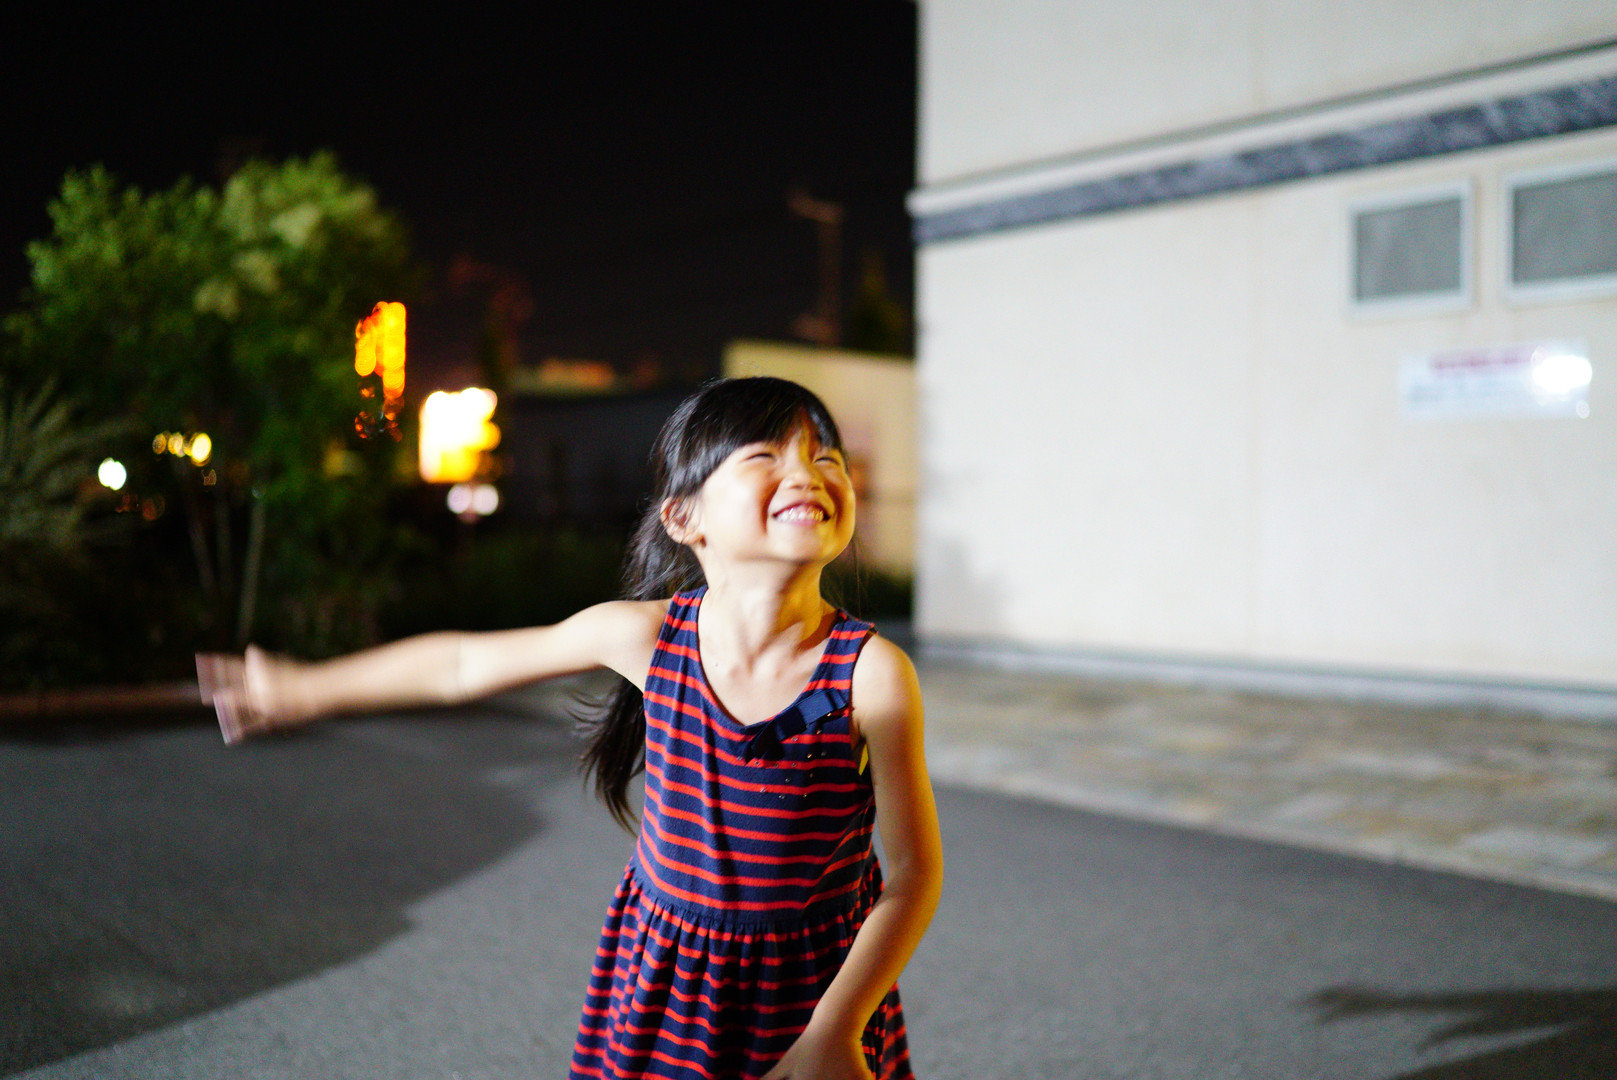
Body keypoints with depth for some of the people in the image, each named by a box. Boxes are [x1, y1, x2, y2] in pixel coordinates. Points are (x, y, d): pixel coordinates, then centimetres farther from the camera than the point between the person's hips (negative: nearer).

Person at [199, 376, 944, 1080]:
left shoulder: (873, 674, -21)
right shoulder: (644, 634, -15)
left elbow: (916, 872, -12)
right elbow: (467, 662, 0)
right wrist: (308, 690, 10)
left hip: (816, 985, -1)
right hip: (661, 975, 2)